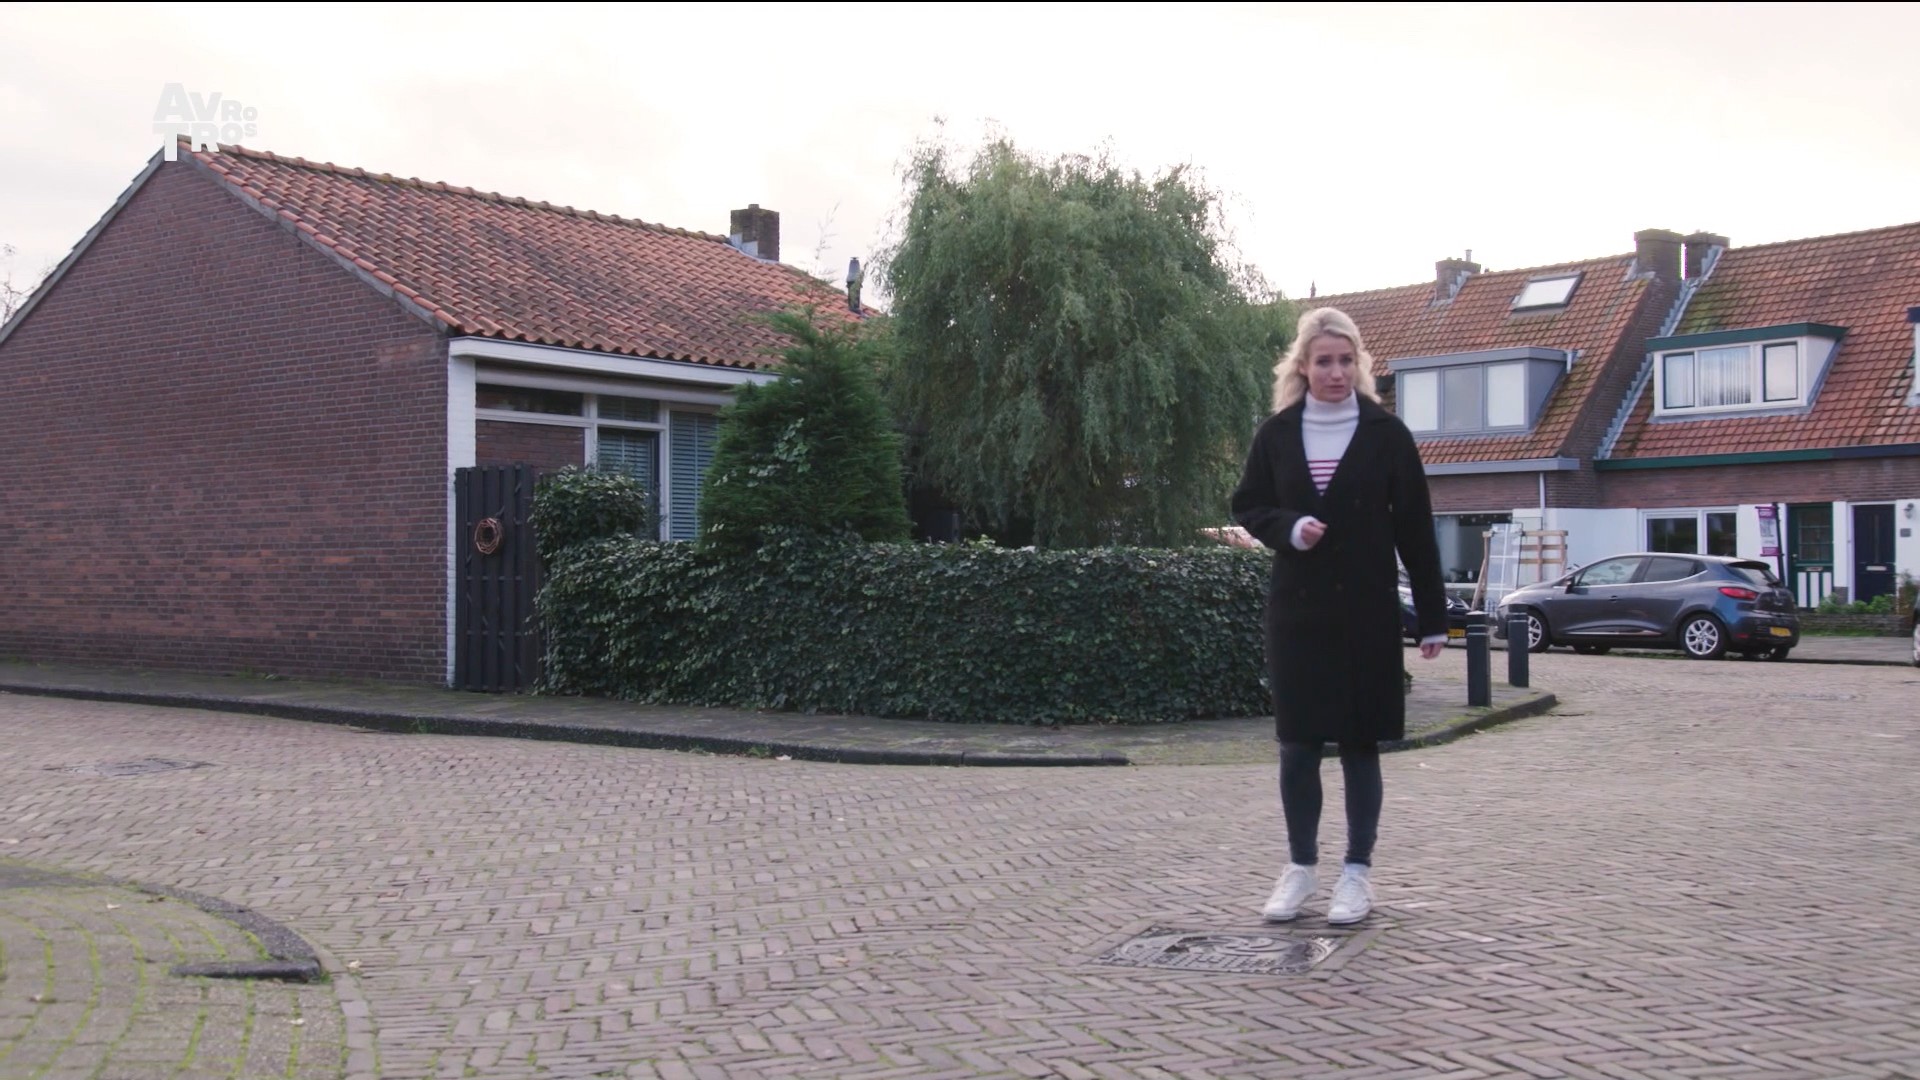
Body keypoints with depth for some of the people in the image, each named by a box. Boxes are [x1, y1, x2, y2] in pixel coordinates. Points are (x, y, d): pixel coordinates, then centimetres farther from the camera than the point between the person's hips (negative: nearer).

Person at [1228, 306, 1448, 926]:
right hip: (1295, 611, 2)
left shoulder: (1385, 433, -2)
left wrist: (1432, 618, -3)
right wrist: (1288, 528, -12)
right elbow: (1248, 507, 11)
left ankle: (1357, 872, 16)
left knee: (1359, 742, 5)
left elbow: (1415, 530, -1)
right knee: (1297, 743, 5)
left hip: (1366, 613, -2)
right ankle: (1300, 868, 19)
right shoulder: (1276, 434, 4)